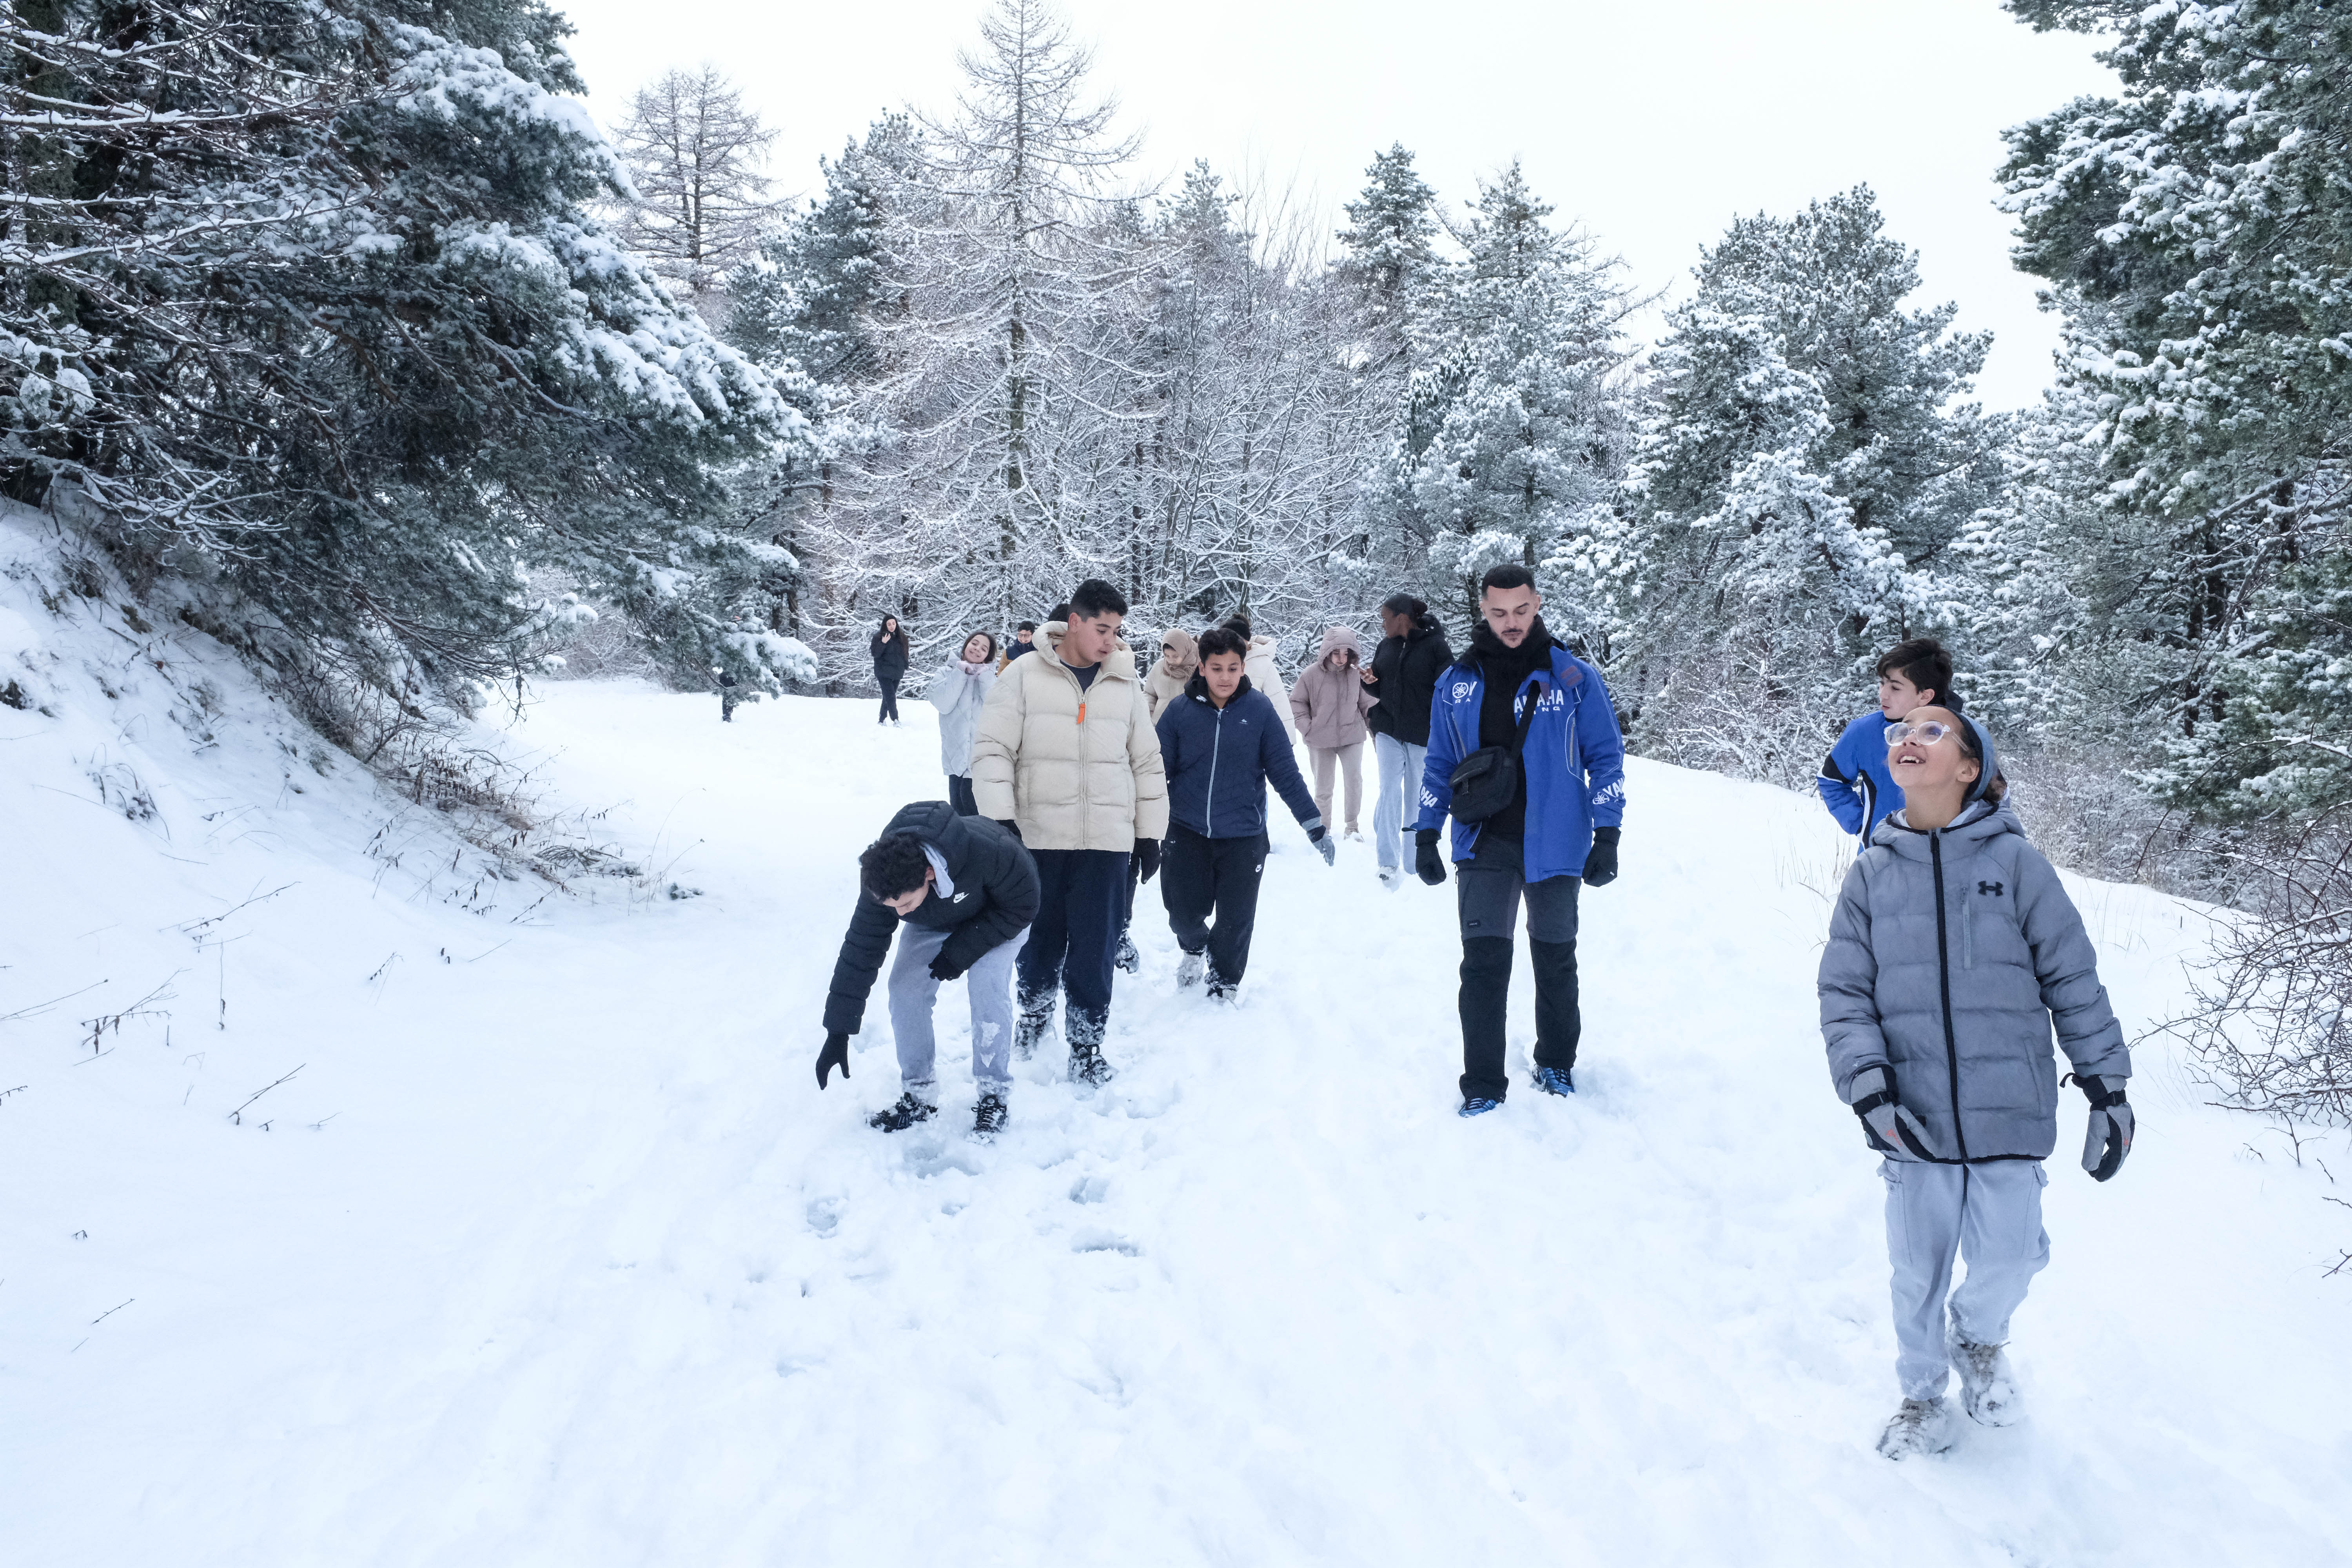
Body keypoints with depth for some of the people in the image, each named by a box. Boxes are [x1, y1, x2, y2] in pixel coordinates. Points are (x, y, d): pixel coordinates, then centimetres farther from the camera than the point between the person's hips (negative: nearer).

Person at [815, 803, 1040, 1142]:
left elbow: (1022, 907, -26)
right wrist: (838, 1034, -22)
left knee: (987, 988, -23)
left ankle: (994, 1095, -6)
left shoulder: (987, 851, -45)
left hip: (998, 919, -4)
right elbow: (861, 949, -23)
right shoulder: (884, 880, -31)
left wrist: (961, 952, -29)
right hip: (933, 923, 4)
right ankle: (919, 1097, 4)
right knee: (906, 990, -12)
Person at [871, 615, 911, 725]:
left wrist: (905, 668, 14)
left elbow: (905, 654, 19)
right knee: (890, 696, -14)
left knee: (888, 697, 8)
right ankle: (895, 720, -15)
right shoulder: (879, 637, -4)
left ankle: (882, 720, 16)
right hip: (884, 673, -5)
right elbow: (875, 654, -11)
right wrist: (883, 643, -24)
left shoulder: (902, 637, 9)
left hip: (897, 673, 5)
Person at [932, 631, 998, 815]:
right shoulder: (947, 674, 8)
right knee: (958, 808, 10)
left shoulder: (989, 676, 7)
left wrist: (984, 675, -11)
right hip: (956, 755, 2)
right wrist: (960, 672, -9)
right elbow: (943, 705, -10)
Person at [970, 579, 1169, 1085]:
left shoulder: (1126, 685, 8)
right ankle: (1036, 1009, 38)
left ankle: (1087, 1044, 13)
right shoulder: (1025, 675, -1)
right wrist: (999, 819, -9)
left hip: (1106, 840, 1)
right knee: (1040, 938, 12)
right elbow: (992, 749, -2)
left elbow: (1147, 762, 14)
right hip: (1037, 835, -1)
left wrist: (1150, 832, 11)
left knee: (1095, 948, 0)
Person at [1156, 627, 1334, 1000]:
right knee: (1184, 910, 1)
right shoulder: (1180, 711, -4)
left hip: (1243, 835, 0)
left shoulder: (1260, 710, -4)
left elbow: (1285, 772, -1)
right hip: (1187, 832, 0)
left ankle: (1224, 985, 30)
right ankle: (1194, 948, 36)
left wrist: (1315, 826, -2)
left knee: (1235, 920, 5)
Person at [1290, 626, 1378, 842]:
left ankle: (1351, 827, 11)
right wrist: (1307, 728, -7)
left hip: (1352, 736, 0)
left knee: (1354, 781, -5)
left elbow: (1368, 704, 5)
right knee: (1323, 787, 9)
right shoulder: (1311, 674, -11)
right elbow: (1296, 702, 1)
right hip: (1321, 741, 0)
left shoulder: (1357, 674, -8)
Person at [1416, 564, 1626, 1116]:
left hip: (1552, 844, -1)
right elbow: (1439, 766, 13)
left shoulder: (1575, 678, -2)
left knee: (1555, 959, 13)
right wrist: (1426, 834, 8)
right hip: (1483, 846, 1)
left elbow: (1606, 758, 1)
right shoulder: (1457, 683, 5)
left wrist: (1608, 836, -5)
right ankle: (1483, 1085, 3)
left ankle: (1556, 1063, 32)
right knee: (1483, 961, -5)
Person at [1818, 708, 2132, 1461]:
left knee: (2007, 1262, 4)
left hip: (2008, 1112, -1)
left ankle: (1978, 1338, 38)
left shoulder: (2014, 862, -4)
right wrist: (1868, 1087, -12)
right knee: (1917, 1269, 12)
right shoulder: (1871, 874, 1)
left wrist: (2107, 1086, 2)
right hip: (1913, 1118, 2)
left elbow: (2073, 980, 1)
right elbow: (1844, 995, 0)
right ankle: (1922, 1391, 36)